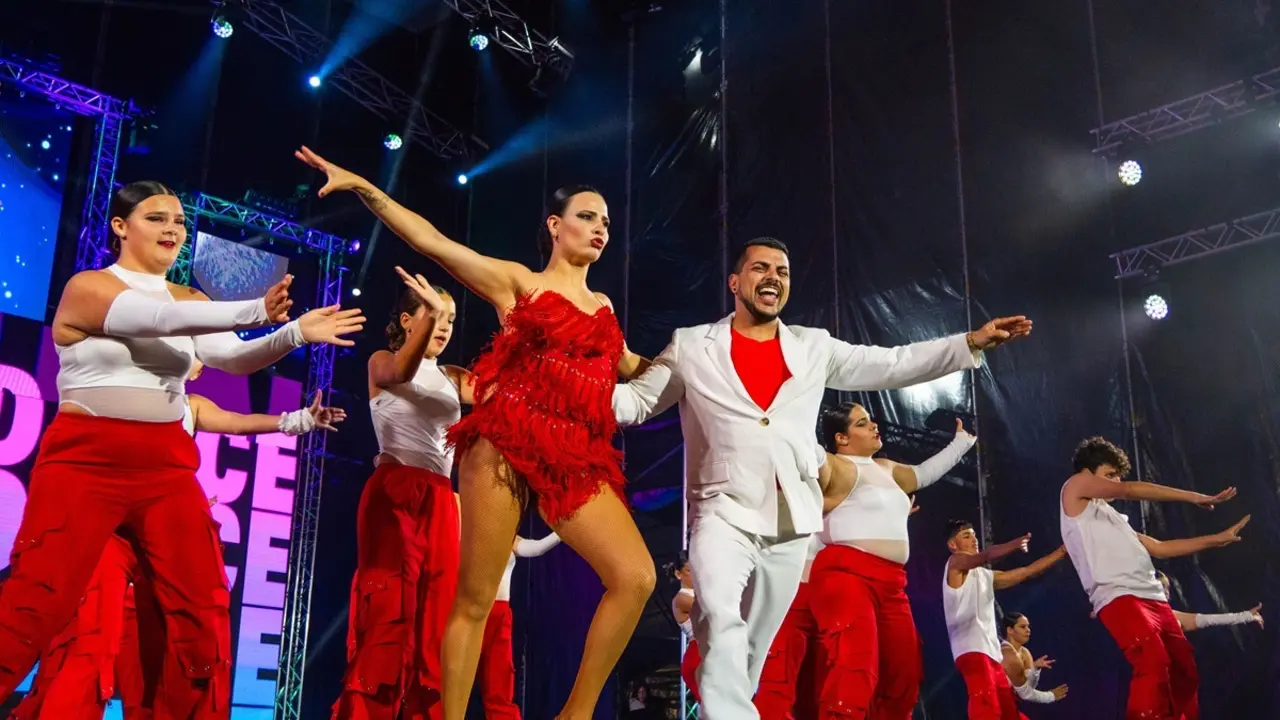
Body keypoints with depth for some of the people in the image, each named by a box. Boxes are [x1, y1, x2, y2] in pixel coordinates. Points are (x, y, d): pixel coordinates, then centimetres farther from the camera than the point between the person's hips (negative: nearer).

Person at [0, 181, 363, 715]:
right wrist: (258, 311, -36)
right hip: (85, 460, -5)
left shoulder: (189, 300, 13)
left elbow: (231, 357, -4)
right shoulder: (87, 286, -4)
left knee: (204, 610, -1)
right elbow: (158, 319, -23)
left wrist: (295, 333, -22)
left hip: (168, 466, 5)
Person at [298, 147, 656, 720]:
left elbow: (628, 369, 39)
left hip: (574, 459, 5)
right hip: (506, 447, -5)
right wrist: (361, 186, -6)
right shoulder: (517, 282, 6)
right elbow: (430, 240, 0)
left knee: (636, 577, -12)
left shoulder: (602, 306, 21)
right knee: (475, 598, -4)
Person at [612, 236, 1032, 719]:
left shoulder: (814, 348, 13)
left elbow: (893, 365, 13)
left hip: (791, 523, 4)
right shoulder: (691, 346, 6)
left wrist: (971, 343, 6)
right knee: (720, 618, -27)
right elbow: (638, 401, 8)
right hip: (724, 513, -3)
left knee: (754, 646, 9)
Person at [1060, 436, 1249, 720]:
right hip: (1119, 599, -9)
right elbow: (1130, 491, 3)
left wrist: (1217, 539, 30)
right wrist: (1194, 497, 8)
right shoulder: (1074, 488, 11)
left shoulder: (1112, 516, 31)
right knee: (1154, 665, -27)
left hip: (1154, 600, 9)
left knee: (1184, 671, 8)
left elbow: (1160, 548, 32)